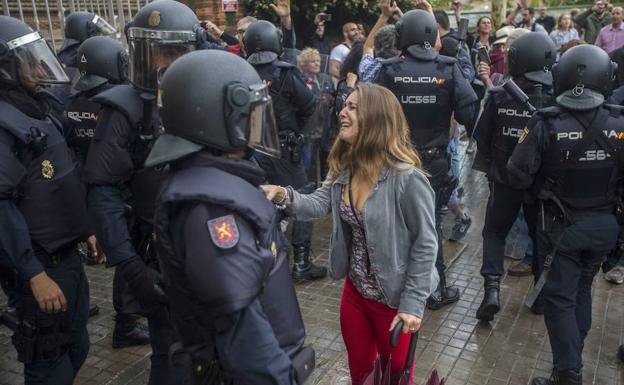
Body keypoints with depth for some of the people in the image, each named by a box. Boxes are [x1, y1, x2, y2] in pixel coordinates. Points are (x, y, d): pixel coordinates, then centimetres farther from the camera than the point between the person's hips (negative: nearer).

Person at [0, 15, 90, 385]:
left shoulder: (36, 107, 11)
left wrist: (86, 228, 21)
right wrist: (34, 274, -26)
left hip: (67, 253, 9)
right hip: (40, 264, -9)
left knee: (76, 349, 21)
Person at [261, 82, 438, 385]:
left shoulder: (407, 177, -26)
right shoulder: (344, 166, -3)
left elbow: (425, 244, -21)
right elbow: (320, 204, -11)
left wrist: (412, 303, -19)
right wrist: (286, 196, -31)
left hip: (394, 298, -6)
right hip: (354, 291, 6)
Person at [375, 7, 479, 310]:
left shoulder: (390, 70, -9)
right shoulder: (448, 69, -9)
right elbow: (469, 112, -13)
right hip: (435, 159, 0)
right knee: (431, 222, 11)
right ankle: (436, 289, 20)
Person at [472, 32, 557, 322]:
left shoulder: (498, 97, -13)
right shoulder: (557, 99, -15)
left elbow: (481, 138, -3)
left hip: (505, 179, 0)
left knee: (494, 232, 15)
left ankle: (492, 288, -2)